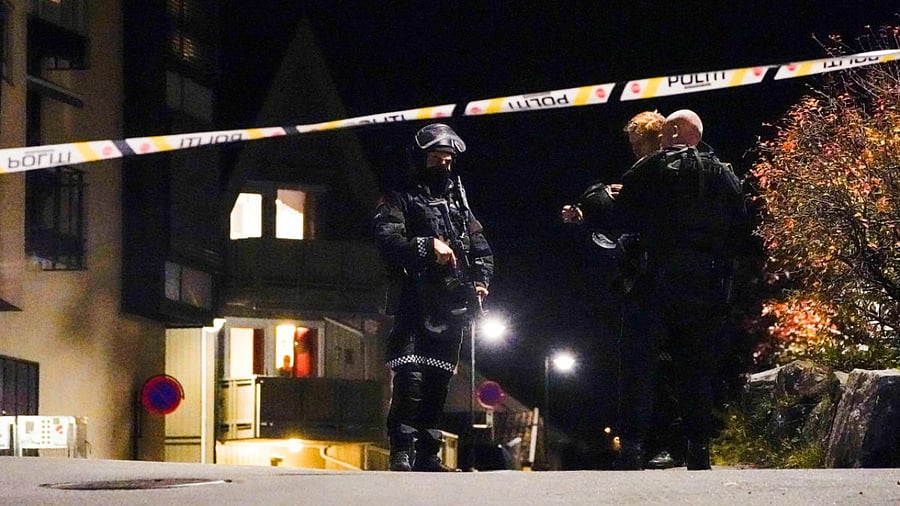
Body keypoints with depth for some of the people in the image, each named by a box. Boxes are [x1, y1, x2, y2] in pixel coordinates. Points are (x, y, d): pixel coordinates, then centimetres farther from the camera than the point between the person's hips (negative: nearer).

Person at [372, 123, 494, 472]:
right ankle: (402, 452, -16)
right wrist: (427, 246, -25)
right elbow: (388, 239, -12)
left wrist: (481, 280, 4)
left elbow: (481, 249, 22)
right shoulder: (401, 200, 6)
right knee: (410, 377, -17)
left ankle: (427, 455, 11)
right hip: (416, 305, -6)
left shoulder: (458, 202, 24)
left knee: (438, 382, 6)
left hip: (453, 307, 6)